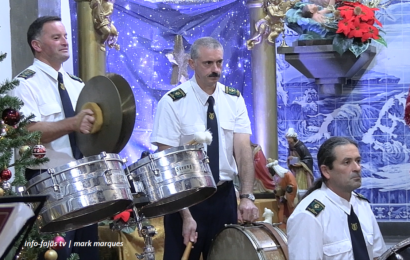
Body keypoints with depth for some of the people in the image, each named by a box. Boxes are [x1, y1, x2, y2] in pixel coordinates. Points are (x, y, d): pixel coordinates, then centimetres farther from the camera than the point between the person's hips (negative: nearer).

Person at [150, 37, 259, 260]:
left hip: (224, 196, 4)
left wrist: (246, 196, -24)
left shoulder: (234, 99, 1)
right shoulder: (172, 103, -12)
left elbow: (243, 148, -9)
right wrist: (186, 214, -21)